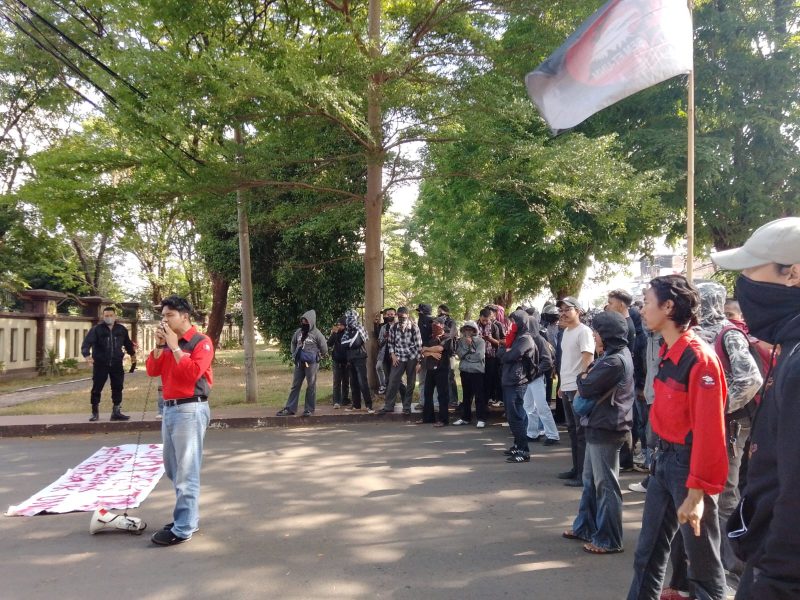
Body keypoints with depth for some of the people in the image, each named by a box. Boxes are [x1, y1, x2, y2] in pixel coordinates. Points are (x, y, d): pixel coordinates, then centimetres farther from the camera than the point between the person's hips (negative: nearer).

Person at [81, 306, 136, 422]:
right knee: (96, 389, 2)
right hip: (100, 364, -3)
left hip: (116, 364, 3)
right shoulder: (96, 329, -6)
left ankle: (116, 412, 12)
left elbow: (127, 343, 22)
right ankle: (95, 412, 15)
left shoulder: (121, 329, 6)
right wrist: (87, 354, -36)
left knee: (117, 388, 3)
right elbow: (87, 342, -19)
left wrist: (132, 354, 31)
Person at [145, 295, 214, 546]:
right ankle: (187, 517, 27)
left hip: (190, 410, -9)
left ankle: (183, 529, -1)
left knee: (186, 471, -6)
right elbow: (152, 370, 9)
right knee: (172, 469, 16)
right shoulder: (168, 342, 14)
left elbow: (192, 373, -20)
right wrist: (159, 345, -3)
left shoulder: (201, 342, -8)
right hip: (170, 408, 9)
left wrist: (174, 346, -15)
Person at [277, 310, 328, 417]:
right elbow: (293, 343, 22)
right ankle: (290, 408, 12)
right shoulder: (298, 332, 6)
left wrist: (318, 357, 6)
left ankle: (309, 409, 9)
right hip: (299, 363, 5)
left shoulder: (316, 333, -9)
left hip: (311, 363, -5)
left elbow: (324, 347, -4)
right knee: (295, 385, 7)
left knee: (311, 386, 1)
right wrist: (294, 355, 17)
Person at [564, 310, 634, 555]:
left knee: (606, 485, -1)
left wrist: (582, 378, 0)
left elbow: (586, 387, -19)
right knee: (590, 480, 18)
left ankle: (609, 540, 9)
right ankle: (585, 527, 30)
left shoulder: (615, 361, -21)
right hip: (599, 425, 10)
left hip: (606, 428, -10)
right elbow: (594, 380, 17)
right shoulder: (614, 355, 12)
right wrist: (587, 378, -3)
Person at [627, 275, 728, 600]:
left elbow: (708, 430, -22)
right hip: (664, 459, 8)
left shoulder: (699, 358, -19)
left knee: (702, 561, 8)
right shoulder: (668, 353, 7)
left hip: (689, 464, -8)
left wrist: (696, 493, -21)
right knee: (648, 553, 17)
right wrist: (661, 455, 11)